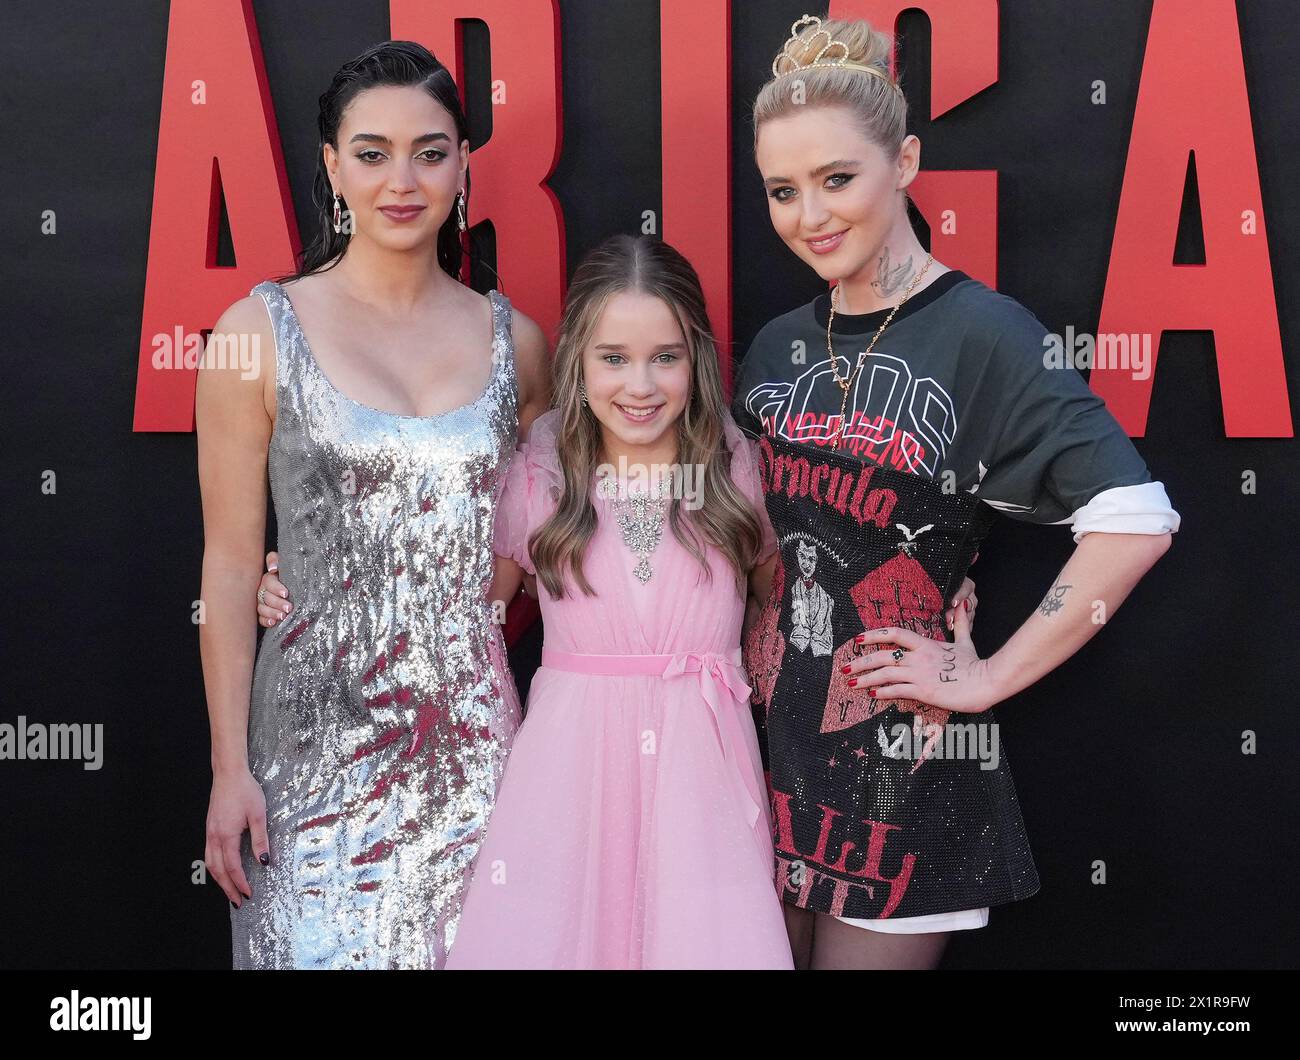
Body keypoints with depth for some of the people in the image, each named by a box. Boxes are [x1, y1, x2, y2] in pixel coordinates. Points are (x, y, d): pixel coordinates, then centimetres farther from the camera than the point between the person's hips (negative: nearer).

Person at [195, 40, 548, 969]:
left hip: (475, 729, 3)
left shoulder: (514, 340, 5)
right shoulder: (261, 332, -4)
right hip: (318, 729, -2)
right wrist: (230, 766, -4)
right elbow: (232, 562, -3)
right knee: (323, 941, 5)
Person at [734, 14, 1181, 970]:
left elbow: (1135, 522, -21)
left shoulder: (979, 335, -12)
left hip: (904, 761, -5)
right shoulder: (781, 347, 6)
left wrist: (989, 679, -16)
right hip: (773, 740, 6)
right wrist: (744, 654, 4)